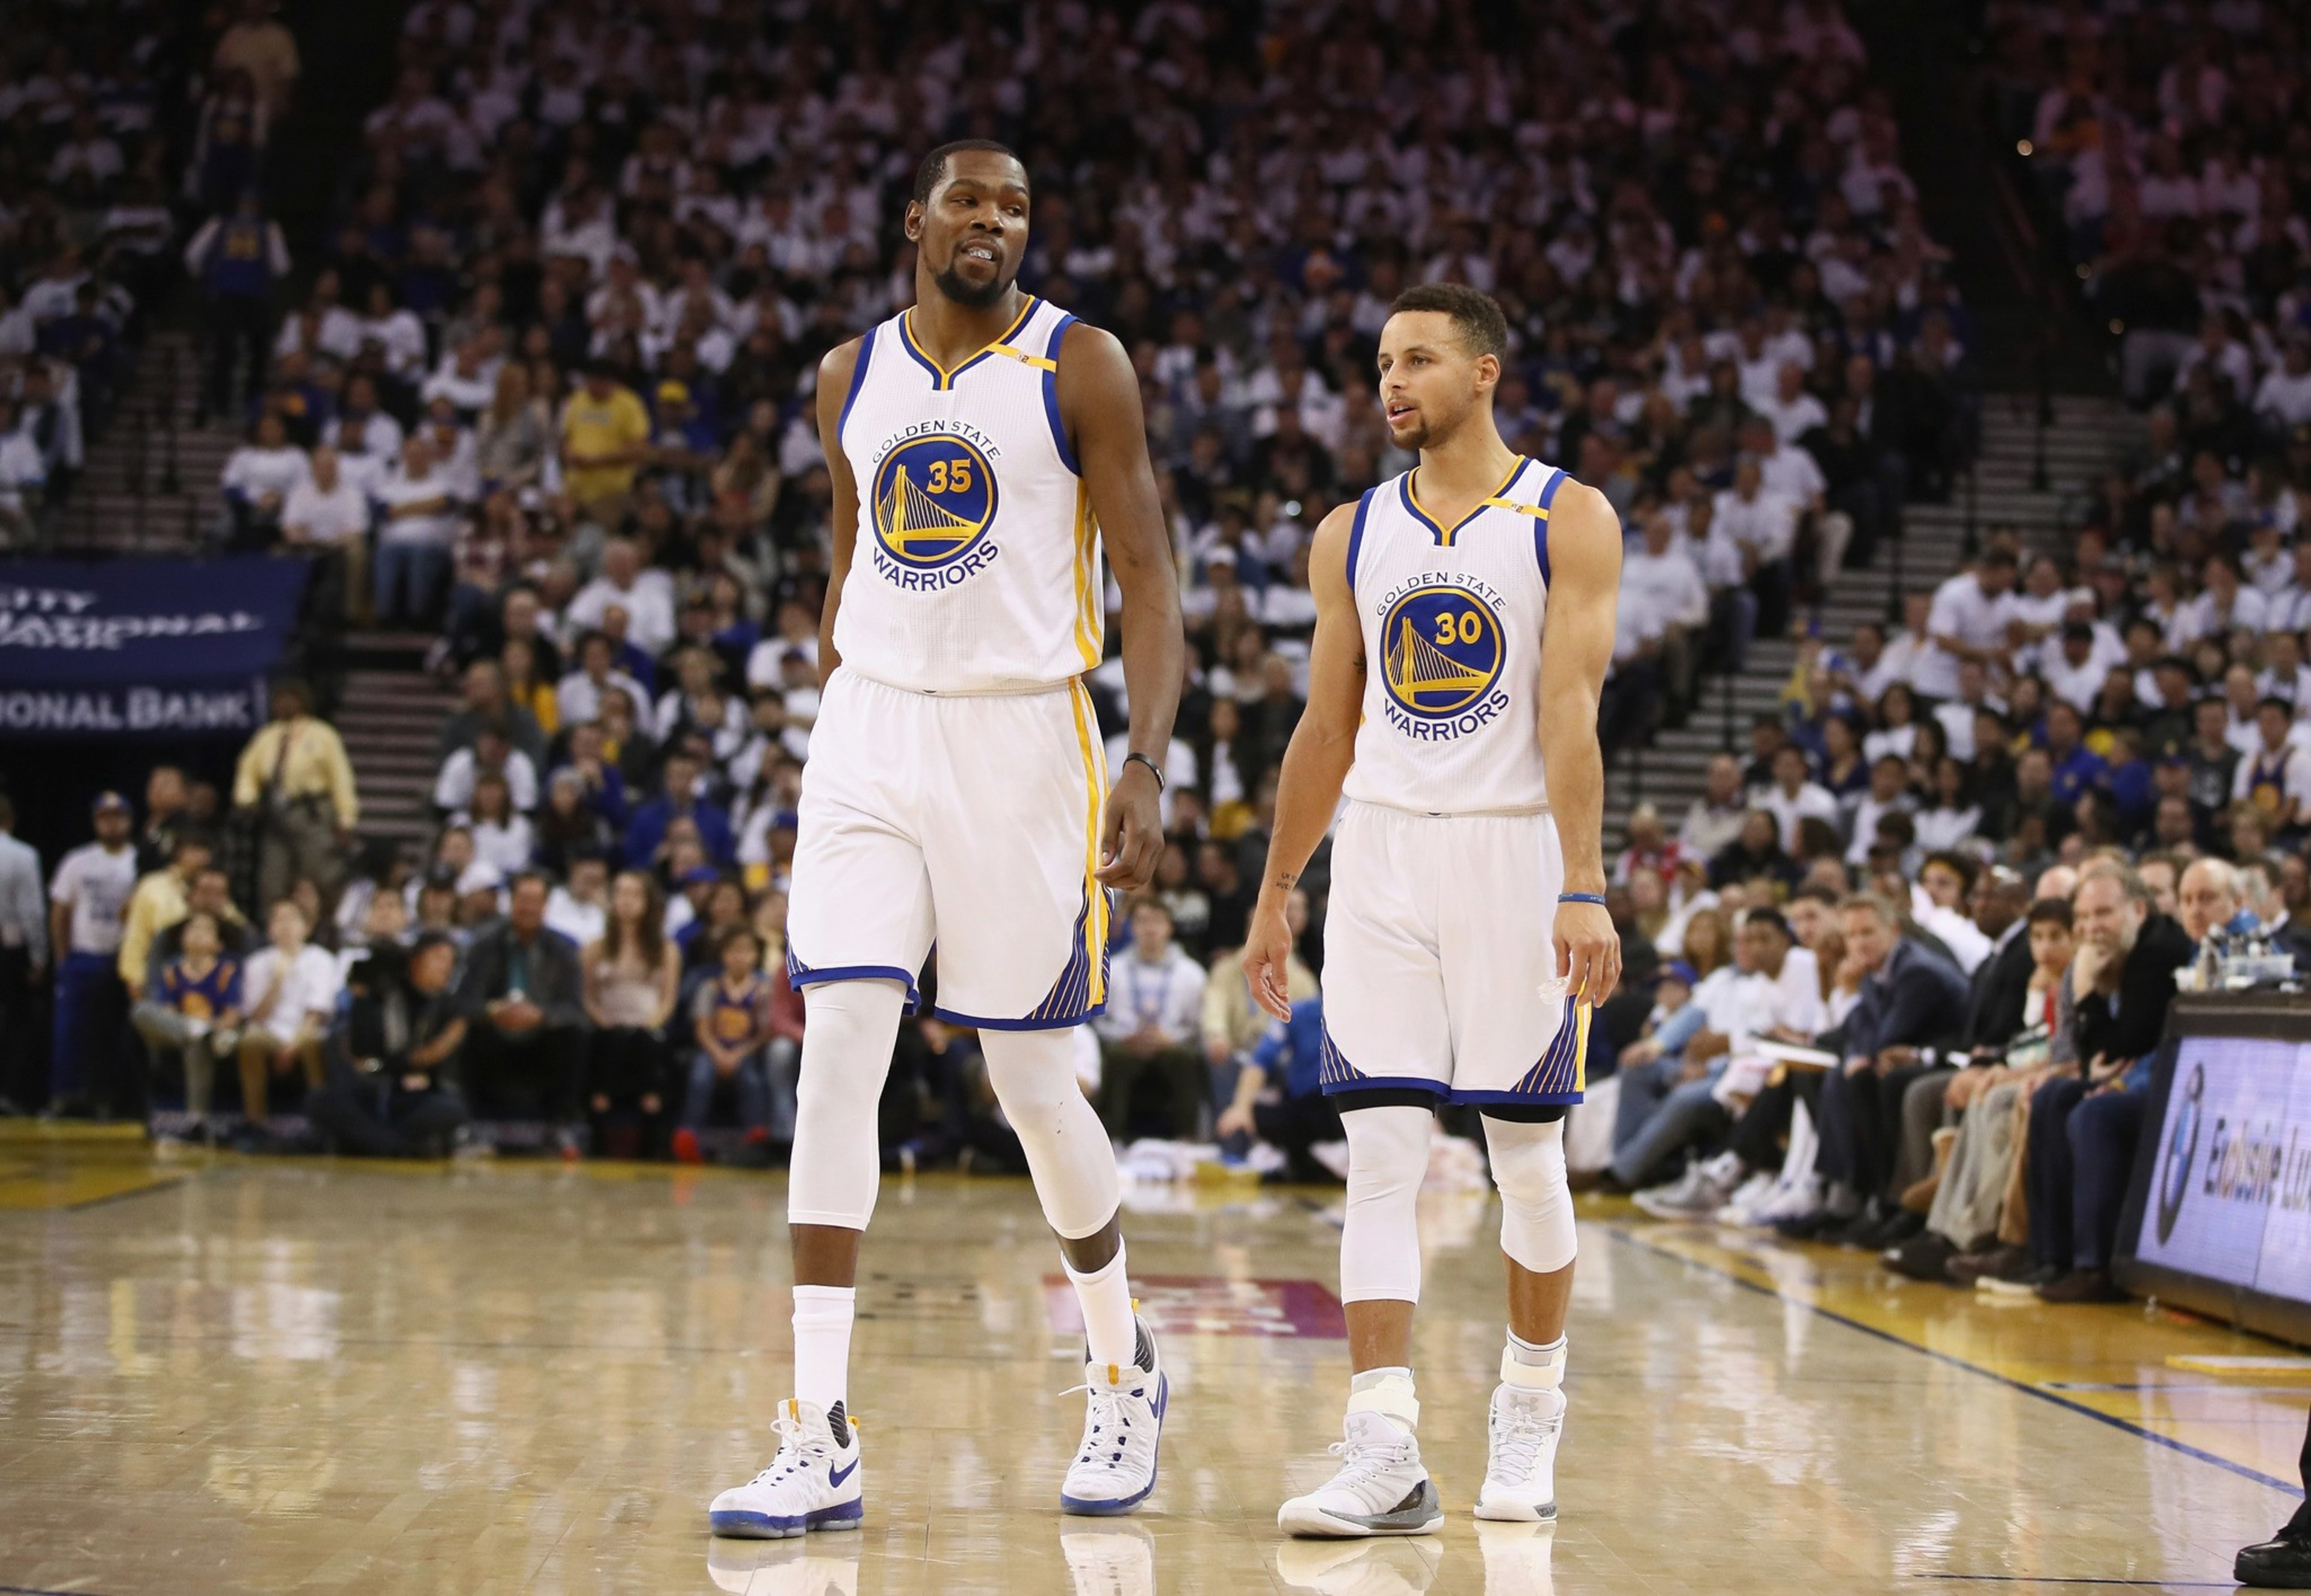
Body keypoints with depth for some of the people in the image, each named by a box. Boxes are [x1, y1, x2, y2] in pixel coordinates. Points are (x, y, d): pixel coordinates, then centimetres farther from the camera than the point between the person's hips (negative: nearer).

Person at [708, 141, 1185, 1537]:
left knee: (1032, 1080, 3)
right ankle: (822, 1443, -10)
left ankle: (1125, 1369, 29)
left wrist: (1149, 766, -16)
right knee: (837, 1048, -10)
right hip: (873, 730, 3)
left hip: (1024, 736, -3)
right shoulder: (852, 377, 11)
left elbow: (1147, 574, -5)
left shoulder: (1081, 366, -2)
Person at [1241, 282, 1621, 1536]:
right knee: (1379, 1154, -6)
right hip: (1381, 855, 3)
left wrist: (1584, 891, -18)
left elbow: (1569, 714, -10)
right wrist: (1274, 897, 14)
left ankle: (1530, 1409, 26)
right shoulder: (1351, 537, 10)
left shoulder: (1569, 521, -2)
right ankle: (1385, 1453, -9)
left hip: (1515, 852, -3)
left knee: (1527, 1153, 6)